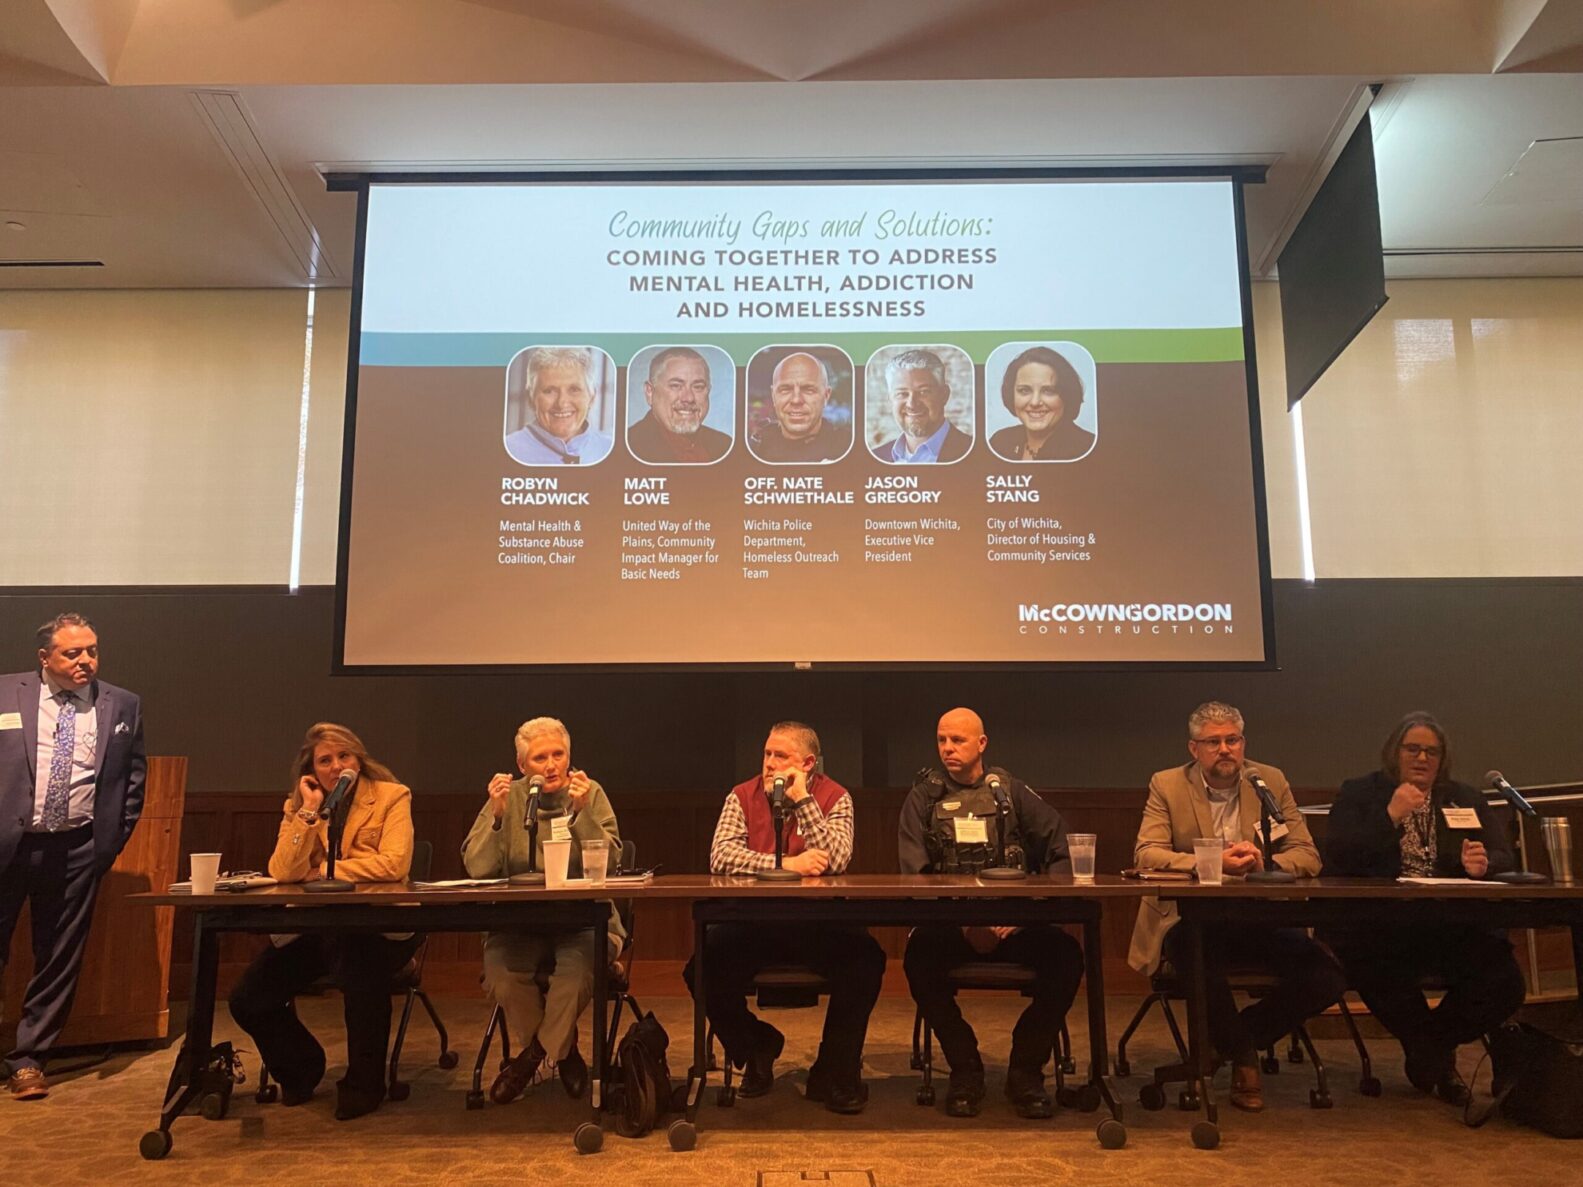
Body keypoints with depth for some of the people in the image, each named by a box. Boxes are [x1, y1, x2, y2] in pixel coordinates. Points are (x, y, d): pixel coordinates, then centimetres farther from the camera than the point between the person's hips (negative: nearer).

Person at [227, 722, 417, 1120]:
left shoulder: (391, 797, -3)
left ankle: (364, 1083, -11)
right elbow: (281, 873, -5)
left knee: (361, 963, -37)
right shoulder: (297, 806, 10)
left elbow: (394, 864, -18)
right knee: (247, 1000, -10)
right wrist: (309, 812, -12)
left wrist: (321, 872, -10)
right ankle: (301, 1069, 21)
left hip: (376, 927, -5)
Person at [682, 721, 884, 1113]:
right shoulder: (743, 797, 3)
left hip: (819, 922, -1)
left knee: (865, 960, -28)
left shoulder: (834, 798, 0)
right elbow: (721, 857, -12)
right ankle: (756, 1049, 10)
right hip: (752, 921, 1)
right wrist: (787, 864, -21)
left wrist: (802, 800, -17)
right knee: (703, 968, -23)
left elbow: (835, 861, -17)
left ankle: (834, 1072, -3)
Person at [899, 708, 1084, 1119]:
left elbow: (1061, 846, 4)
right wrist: (962, 923, -16)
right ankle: (965, 1069, -9)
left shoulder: (1010, 790, 13)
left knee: (1066, 955, -27)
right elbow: (914, 873, -2)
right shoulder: (925, 795, 10)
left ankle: (1026, 1070, -6)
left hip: (1013, 925, 1)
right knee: (919, 958, -32)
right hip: (947, 924, -1)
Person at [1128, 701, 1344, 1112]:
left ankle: (1236, 1038, 8)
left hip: (1260, 920, 3)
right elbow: (1146, 855, -10)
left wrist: (1264, 863, -18)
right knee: (1203, 959, -37)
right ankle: (1242, 1054, -4)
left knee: (1327, 976, -20)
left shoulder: (1271, 782, 8)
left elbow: (1308, 856, 4)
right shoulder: (1167, 785, 1)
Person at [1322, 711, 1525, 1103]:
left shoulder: (1465, 799, 20)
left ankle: (1432, 1047, 10)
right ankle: (1434, 1055, -3)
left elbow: (1505, 860, 11)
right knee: (1366, 964, -36)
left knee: (1504, 982, -24)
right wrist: (1390, 816, -13)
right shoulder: (1359, 794, 8)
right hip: (1381, 929, -3)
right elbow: (1336, 859, -6)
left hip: (1453, 928, 3)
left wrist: (1484, 865, -14)